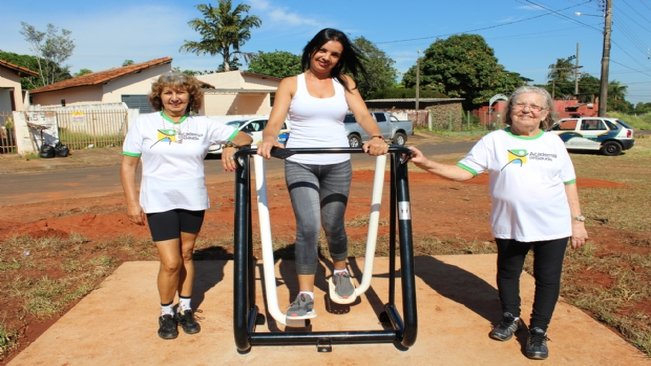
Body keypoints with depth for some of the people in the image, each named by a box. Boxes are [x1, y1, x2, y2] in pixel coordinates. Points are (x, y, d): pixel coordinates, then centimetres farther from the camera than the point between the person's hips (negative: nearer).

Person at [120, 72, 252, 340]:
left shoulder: (203, 125, 1)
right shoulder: (144, 124, -2)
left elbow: (244, 137, 1)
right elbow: (128, 165, 0)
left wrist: (230, 148, -21)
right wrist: (132, 202, -7)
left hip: (193, 201, 2)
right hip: (159, 202, -2)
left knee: (186, 256, 13)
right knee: (171, 263, -5)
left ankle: (185, 309, 29)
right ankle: (166, 313, 19)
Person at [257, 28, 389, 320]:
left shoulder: (344, 83, 9)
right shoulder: (291, 84, 4)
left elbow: (362, 114, -5)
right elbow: (275, 122, -8)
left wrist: (376, 137, -27)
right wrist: (268, 139, -32)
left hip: (337, 165, 2)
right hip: (300, 164, -2)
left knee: (333, 226, 10)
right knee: (308, 227, -14)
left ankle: (340, 273, 40)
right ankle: (305, 297, -3)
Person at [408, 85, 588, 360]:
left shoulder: (553, 142, 2)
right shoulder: (495, 141, -5)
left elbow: (569, 184, 8)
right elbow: (463, 172, -11)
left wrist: (577, 221, 5)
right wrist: (426, 164, -24)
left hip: (553, 226, 1)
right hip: (509, 225, 0)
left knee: (547, 278, 9)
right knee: (508, 273, 17)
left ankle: (538, 330, 27)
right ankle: (510, 317, 42)